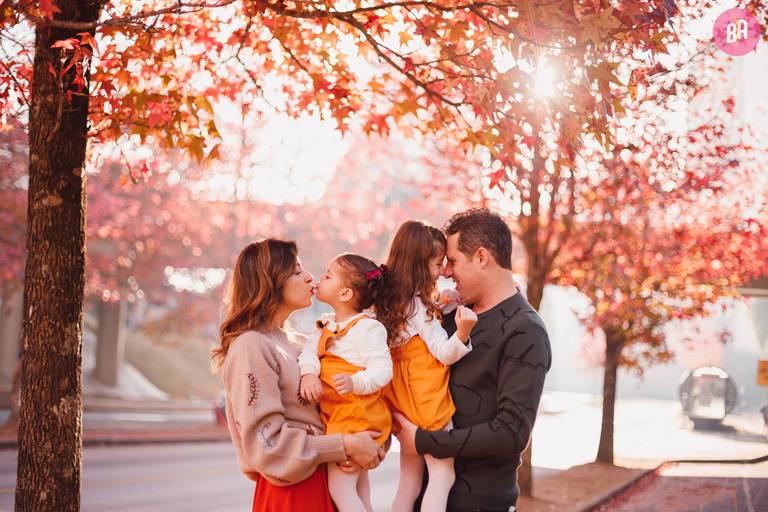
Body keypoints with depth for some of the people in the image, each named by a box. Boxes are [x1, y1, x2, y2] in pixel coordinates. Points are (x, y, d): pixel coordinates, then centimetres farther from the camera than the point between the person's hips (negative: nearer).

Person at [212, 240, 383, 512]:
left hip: (320, 480, 8)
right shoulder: (251, 347, -14)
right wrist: (344, 446, -17)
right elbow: (266, 443, -19)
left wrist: (343, 448, -5)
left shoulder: (292, 341, 11)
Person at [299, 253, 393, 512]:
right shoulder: (326, 325, 11)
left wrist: (355, 383, -40)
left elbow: (382, 369, -23)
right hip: (336, 415, 9)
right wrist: (309, 373, -23)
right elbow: (310, 351, -2)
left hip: (356, 416, -9)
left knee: (340, 487, -10)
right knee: (359, 490, 20)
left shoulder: (367, 328, -16)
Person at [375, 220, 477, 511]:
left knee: (409, 483, 12)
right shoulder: (419, 307, -15)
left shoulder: (393, 303, 9)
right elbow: (444, 354, -16)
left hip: (406, 405, 9)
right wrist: (462, 333, -31)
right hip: (428, 403, -9)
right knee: (442, 476, -5)